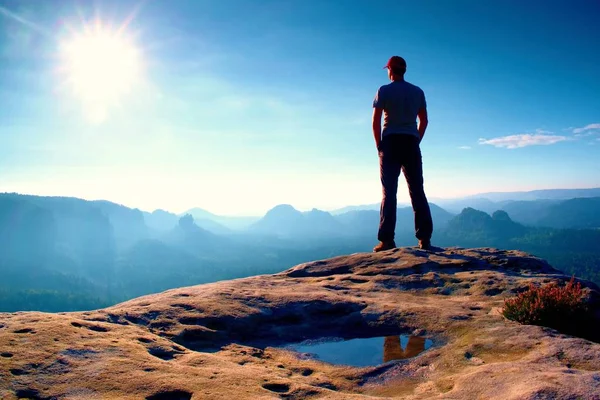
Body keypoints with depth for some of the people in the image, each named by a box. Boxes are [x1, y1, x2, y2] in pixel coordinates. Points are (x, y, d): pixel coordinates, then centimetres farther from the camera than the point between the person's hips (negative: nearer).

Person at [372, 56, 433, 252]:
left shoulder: (384, 91, 0)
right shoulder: (418, 91, 12)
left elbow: (376, 121, -6)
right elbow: (424, 121, 10)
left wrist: (379, 145, 2)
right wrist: (416, 141, 15)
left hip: (390, 142, -3)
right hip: (411, 143, 3)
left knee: (389, 192, -3)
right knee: (417, 191, 5)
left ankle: (387, 240, -7)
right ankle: (425, 239, 2)